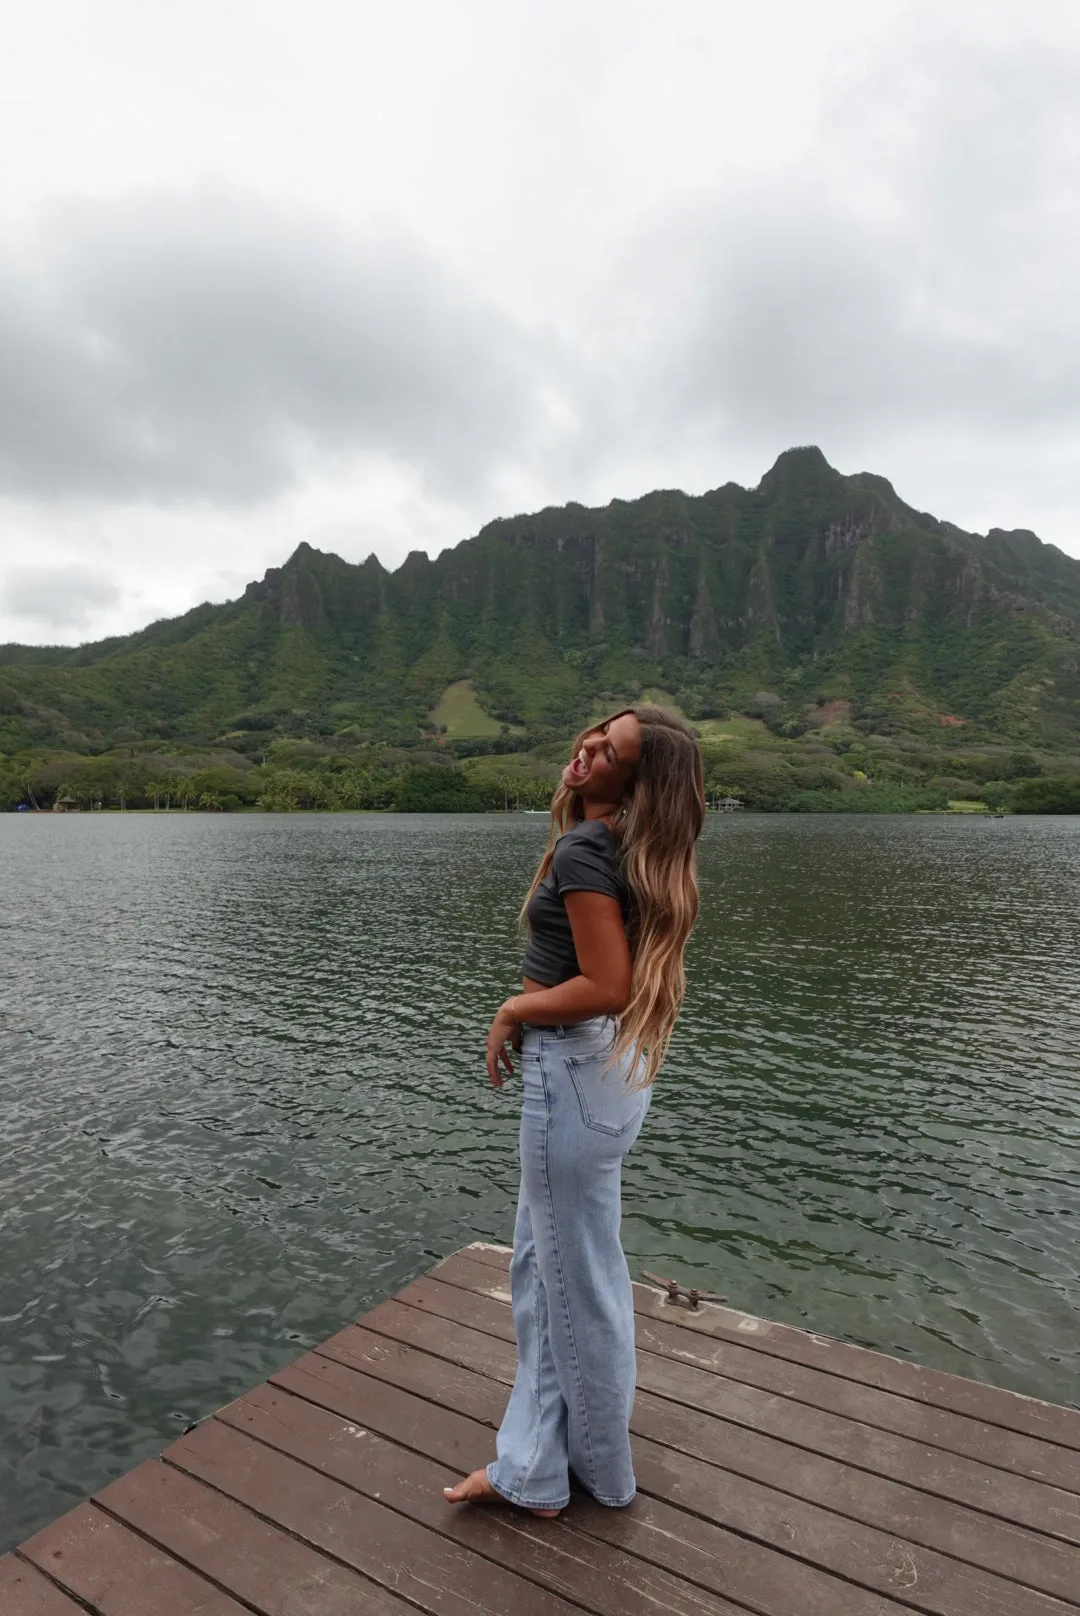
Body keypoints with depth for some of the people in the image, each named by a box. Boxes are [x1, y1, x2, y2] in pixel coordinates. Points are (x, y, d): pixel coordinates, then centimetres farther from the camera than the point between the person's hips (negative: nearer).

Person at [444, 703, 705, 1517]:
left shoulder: (583, 851, -21)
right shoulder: (634, 849, 5)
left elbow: (607, 987, -26)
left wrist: (513, 1010, -12)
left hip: (576, 1068, -10)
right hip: (614, 1062, 10)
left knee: (578, 1275, 11)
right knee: (544, 1263, 22)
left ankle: (602, 1470, 36)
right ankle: (533, 1466, 40)